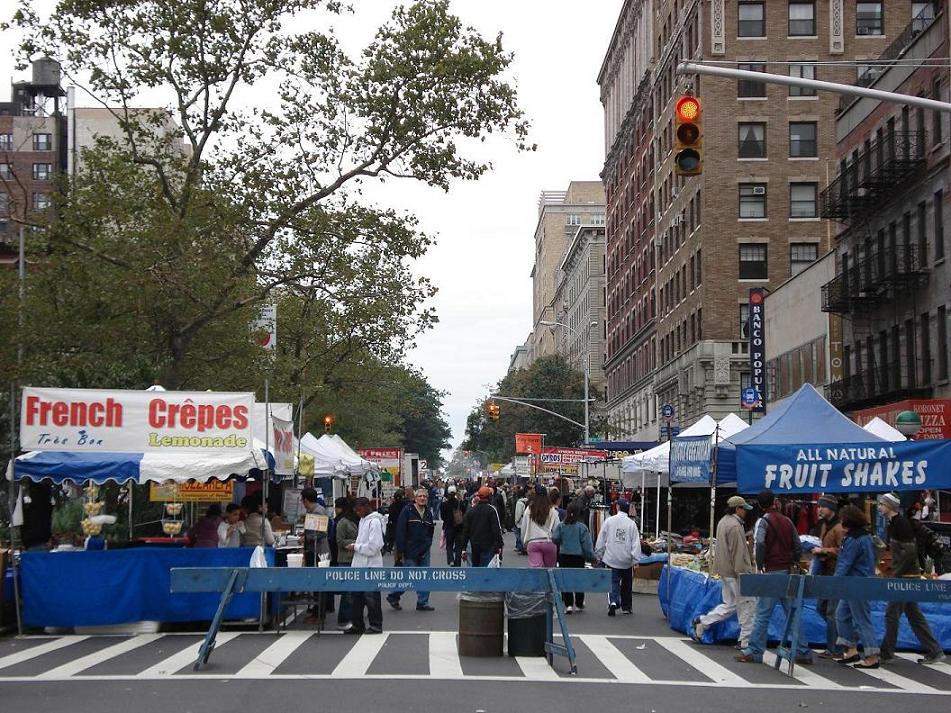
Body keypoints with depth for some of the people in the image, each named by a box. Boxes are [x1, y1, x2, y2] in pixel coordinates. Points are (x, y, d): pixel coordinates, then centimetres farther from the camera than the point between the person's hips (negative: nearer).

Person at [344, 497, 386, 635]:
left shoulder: (375, 522, -15)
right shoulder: (363, 520, 13)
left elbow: (373, 547, -20)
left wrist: (355, 547, -13)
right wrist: (354, 544, 3)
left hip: (371, 566, -9)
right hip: (359, 565, 9)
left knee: (371, 597, 1)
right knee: (356, 597, 12)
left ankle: (376, 625, 11)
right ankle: (357, 624, 21)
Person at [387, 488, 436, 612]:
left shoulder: (428, 513, 10)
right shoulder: (407, 511, -9)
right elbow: (400, 531, -12)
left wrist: (428, 545, 10)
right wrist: (401, 551, -15)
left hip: (424, 552, 6)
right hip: (410, 552, -6)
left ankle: (423, 603, 14)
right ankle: (393, 596, 17)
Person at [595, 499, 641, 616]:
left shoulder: (609, 521, -3)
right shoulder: (632, 524, -4)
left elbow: (601, 540, 1)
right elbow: (636, 543, -8)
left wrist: (599, 555, 11)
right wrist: (636, 560, -6)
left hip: (611, 559, 0)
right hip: (626, 560, 1)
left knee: (613, 583, 2)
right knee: (626, 584, 16)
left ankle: (613, 602, -21)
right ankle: (626, 607, 25)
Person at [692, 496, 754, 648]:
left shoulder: (723, 521, 13)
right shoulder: (735, 526, -18)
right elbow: (738, 552, -21)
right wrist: (743, 573, -20)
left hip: (724, 571, 10)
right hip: (734, 572, -10)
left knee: (729, 605, 17)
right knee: (746, 604, 0)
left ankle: (701, 622, 13)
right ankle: (746, 641, 5)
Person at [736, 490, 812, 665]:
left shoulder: (763, 521, -6)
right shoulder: (787, 521, 12)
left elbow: (759, 543, -21)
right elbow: (798, 546, 12)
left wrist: (759, 566, -11)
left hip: (772, 572, -6)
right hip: (789, 572, 6)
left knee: (762, 614, -3)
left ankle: (754, 652, -2)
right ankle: (803, 653, 12)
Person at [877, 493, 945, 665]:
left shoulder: (901, 523, -16)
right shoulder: (893, 523, 14)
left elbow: (910, 552, -21)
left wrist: (896, 574, -19)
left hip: (906, 576, -10)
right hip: (906, 576, 10)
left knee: (892, 613, -5)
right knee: (914, 615, 11)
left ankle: (886, 652, 2)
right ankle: (934, 651, 13)